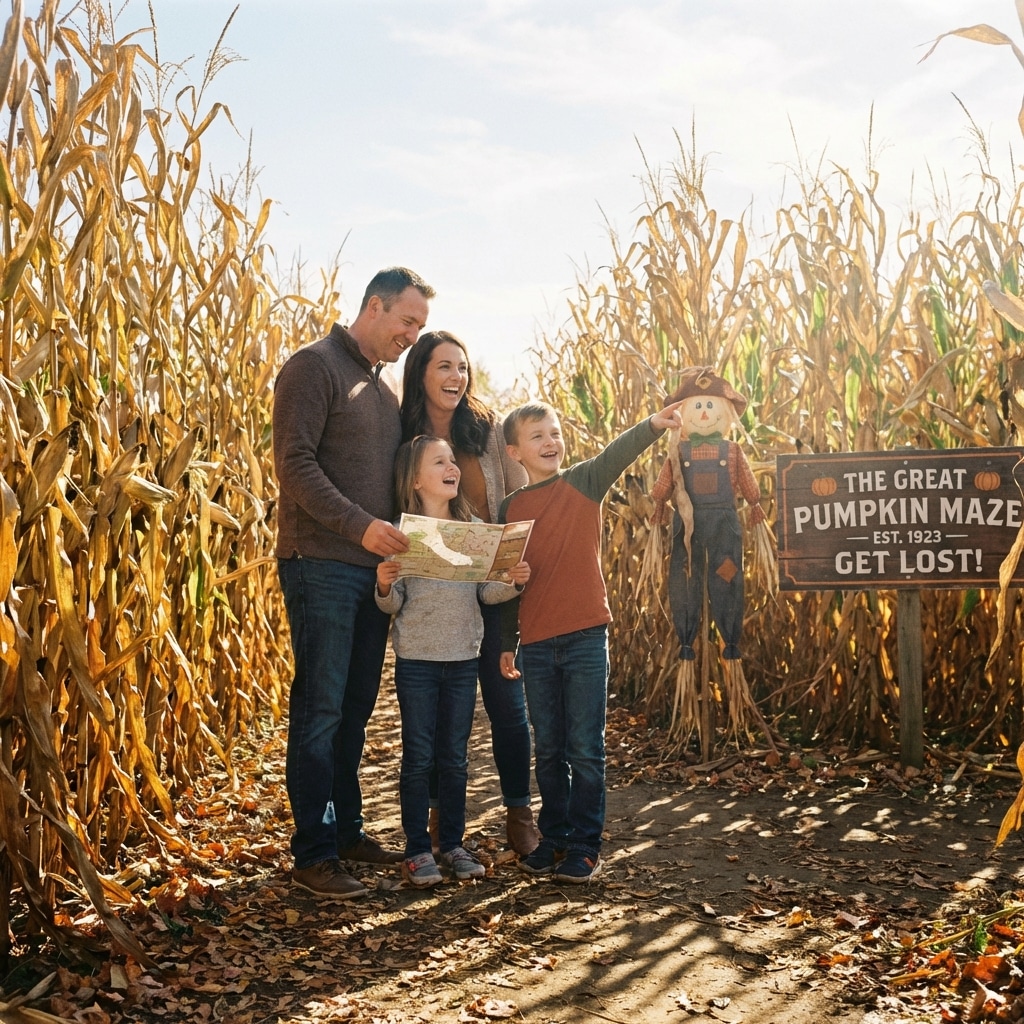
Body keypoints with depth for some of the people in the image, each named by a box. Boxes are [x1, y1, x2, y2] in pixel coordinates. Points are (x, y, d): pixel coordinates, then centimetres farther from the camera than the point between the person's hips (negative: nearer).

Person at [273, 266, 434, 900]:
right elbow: (294, 463, -16)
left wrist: (404, 533, 4)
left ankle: (348, 829, 24)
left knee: (357, 707, 13)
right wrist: (359, 525, -25)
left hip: (376, 566, 7)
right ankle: (314, 853, 4)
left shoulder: (391, 382, 17)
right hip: (321, 564, -7)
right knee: (320, 708, -4)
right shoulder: (315, 367, -6)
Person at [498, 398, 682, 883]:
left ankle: (585, 845, 12)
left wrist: (652, 425, -38)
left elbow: (617, 454, -19)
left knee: (585, 748, 1)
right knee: (548, 749, 12)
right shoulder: (510, 508, 8)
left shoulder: (583, 482, 1)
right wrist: (505, 643, 13)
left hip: (585, 637, -3)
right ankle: (554, 837, 25)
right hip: (535, 645, 3)